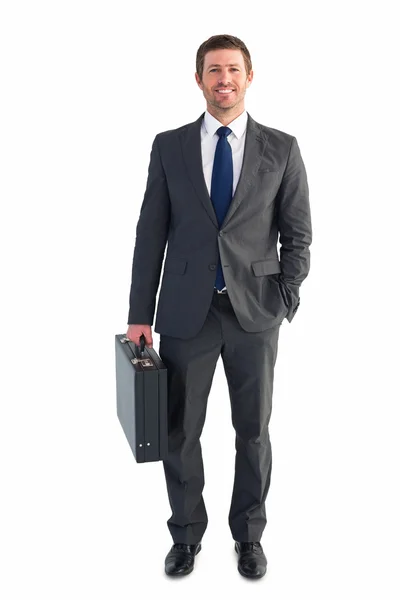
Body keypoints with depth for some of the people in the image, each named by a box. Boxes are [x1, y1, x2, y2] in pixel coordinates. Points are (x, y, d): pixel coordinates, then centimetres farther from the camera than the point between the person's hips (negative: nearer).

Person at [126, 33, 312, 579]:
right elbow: (151, 233, 3)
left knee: (253, 430, 11)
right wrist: (140, 314, 0)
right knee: (181, 431, 8)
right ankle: (186, 535, 30)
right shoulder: (169, 146, 4)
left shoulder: (281, 149, 2)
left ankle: (248, 535, 32)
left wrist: (286, 301, -7)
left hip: (255, 310, 0)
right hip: (186, 311, 0)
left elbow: (297, 234, 4)